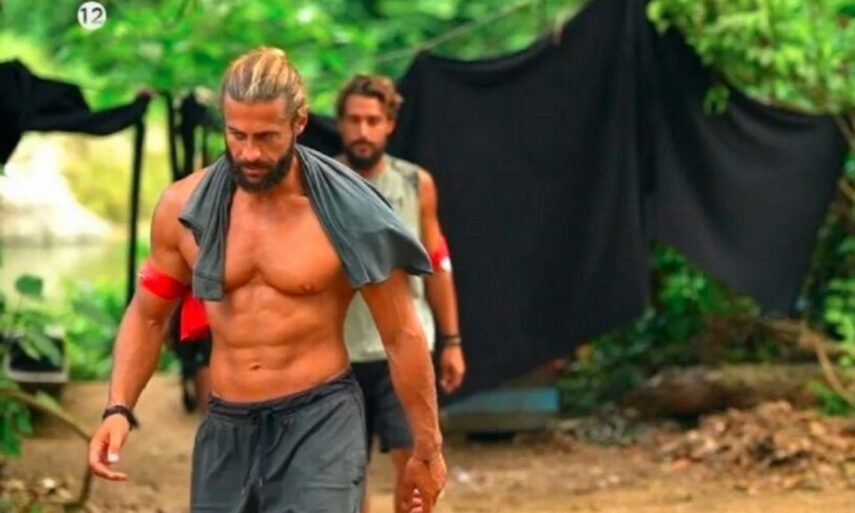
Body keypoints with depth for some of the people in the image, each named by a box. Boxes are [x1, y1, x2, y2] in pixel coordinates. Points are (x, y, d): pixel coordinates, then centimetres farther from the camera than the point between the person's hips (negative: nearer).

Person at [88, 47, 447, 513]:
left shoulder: (344, 213, -11)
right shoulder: (183, 209, -1)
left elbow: (402, 335, -2)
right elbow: (147, 316, 12)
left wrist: (427, 449, 3)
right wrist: (118, 409, -4)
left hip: (320, 420, -4)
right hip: (225, 427, 5)